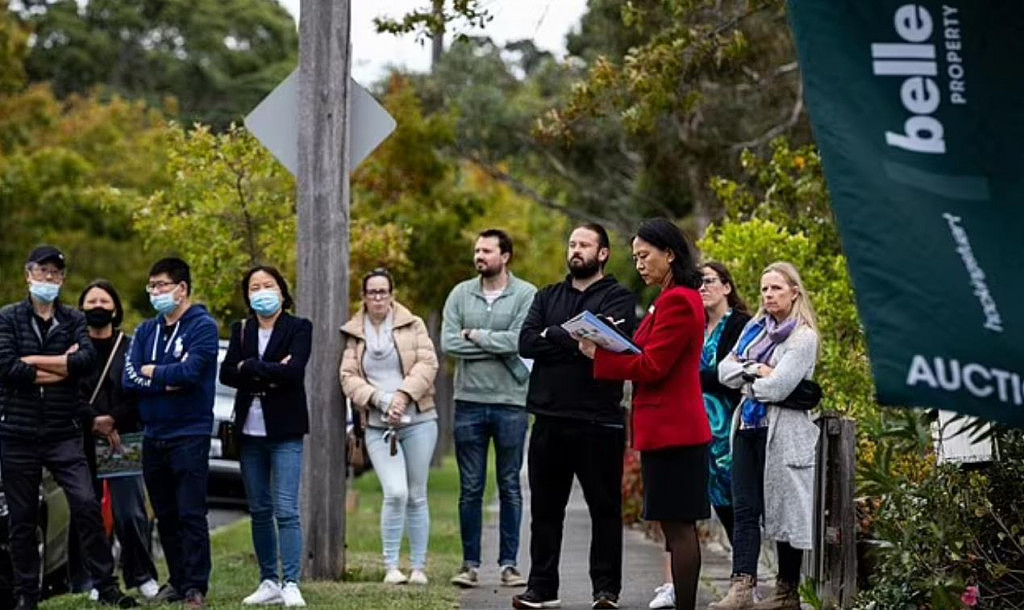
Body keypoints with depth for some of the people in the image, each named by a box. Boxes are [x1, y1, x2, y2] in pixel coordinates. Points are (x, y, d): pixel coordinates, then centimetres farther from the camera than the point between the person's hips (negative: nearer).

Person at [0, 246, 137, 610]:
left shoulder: (73, 320, 8)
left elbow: (87, 360, -11)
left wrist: (33, 361, -12)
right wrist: (62, 366, -9)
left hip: (63, 433, 1)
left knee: (86, 505, -10)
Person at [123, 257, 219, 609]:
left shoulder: (202, 327, -5)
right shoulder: (146, 331, 13)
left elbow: (190, 371, -20)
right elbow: (130, 377, 1)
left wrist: (152, 372, -5)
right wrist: (169, 380, -13)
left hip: (189, 435, -6)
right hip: (153, 436, 6)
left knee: (191, 514, -8)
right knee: (165, 516, 11)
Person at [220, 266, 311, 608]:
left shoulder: (299, 328, 0)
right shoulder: (241, 330, 12)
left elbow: (293, 371, -16)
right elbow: (226, 373, -2)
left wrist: (250, 368, -11)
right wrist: (271, 372, -13)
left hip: (285, 432, -5)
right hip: (250, 431, 5)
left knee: (286, 511, -11)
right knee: (259, 512, 8)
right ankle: (269, 583, 14)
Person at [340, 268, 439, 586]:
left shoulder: (412, 325, 6)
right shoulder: (353, 334, 8)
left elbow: (427, 363, -4)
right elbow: (348, 378, 1)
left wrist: (403, 395, -16)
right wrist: (381, 400, -13)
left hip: (418, 420, 0)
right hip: (377, 426, 0)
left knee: (416, 496, 4)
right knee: (395, 493, -15)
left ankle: (418, 566, 13)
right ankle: (391, 566, -4)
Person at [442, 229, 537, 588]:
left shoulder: (526, 295, -2)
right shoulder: (461, 294, 6)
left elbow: (518, 340, -16)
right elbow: (448, 343, -6)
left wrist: (475, 335, -8)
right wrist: (496, 345, -10)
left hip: (511, 402, -2)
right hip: (469, 401, 2)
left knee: (509, 487, 6)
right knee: (470, 488, 6)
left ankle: (509, 563, 11)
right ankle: (470, 563, 12)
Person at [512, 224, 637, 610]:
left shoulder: (618, 298, 1)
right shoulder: (547, 297, 15)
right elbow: (526, 343, 0)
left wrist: (552, 335, -8)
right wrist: (576, 341, -11)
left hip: (598, 422, -4)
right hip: (549, 421, 4)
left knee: (604, 509, 2)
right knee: (545, 509, 8)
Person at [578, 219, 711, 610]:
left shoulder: (677, 302, -14)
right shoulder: (678, 298, 18)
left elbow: (652, 367, -17)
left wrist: (599, 357, -9)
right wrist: (610, 349, 4)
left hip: (671, 428, -10)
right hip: (674, 427, 10)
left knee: (678, 526, -8)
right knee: (678, 526, 10)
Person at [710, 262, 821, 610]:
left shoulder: (804, 337, -7)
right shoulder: (755, 328, 15)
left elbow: (777, 386, -16)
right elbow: (724, 370, 9)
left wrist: (744, 379, -1)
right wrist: (754, 369, -8)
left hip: (782, 434, -6)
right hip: (747, 427, 6)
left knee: (784, 512, 1)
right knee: (745, 511, -2)